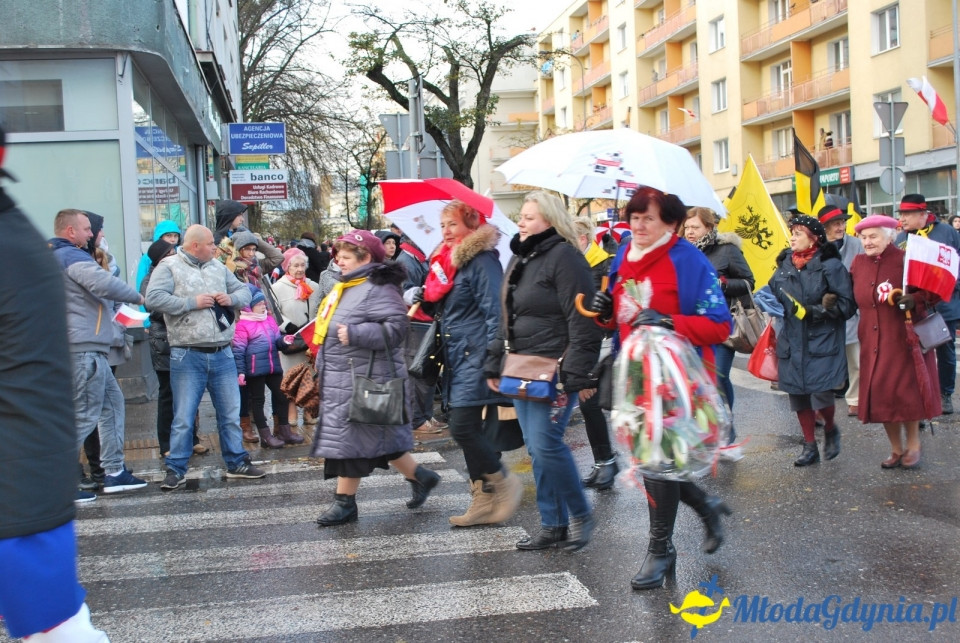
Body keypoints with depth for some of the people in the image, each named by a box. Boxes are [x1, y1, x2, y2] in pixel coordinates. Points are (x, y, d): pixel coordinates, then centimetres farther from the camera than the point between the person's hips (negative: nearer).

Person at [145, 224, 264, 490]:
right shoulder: (169, 267, -3)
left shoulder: (218, 267, 14)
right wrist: (192, 302, -15)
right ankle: (176, 469, 11)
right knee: (183, 417, 1)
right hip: (187, 356, -5)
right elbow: (153, 299, -17)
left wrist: (231, 299, -4)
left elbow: (244, 292, 19)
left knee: (231, 414, 11)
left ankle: (237, 463, 23)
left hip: (222, 354, 5)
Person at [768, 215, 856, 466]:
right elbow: (774, 295, 24)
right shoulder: (784, 265, 10)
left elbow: (848, 305, -8)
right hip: (792, 342, 5)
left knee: (820, 394, -13)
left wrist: (824, 309, -21)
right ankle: (810, 447, 22)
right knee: (798, 395, 7)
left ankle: (831, 430, 19)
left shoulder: (830, 265, -7)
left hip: (823, 341, -5)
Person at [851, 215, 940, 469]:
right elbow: (853, 296, 21)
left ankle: (913, 446, 17)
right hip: (872, 342, 5)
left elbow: (935, 289, -6)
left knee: (906, 392, -2)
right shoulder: (858, 263, 9)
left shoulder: (905, 259, -8)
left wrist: (916, 300, -24)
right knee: (880, 395, 7)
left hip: (903, 340, -5)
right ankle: (896, 449, 21)